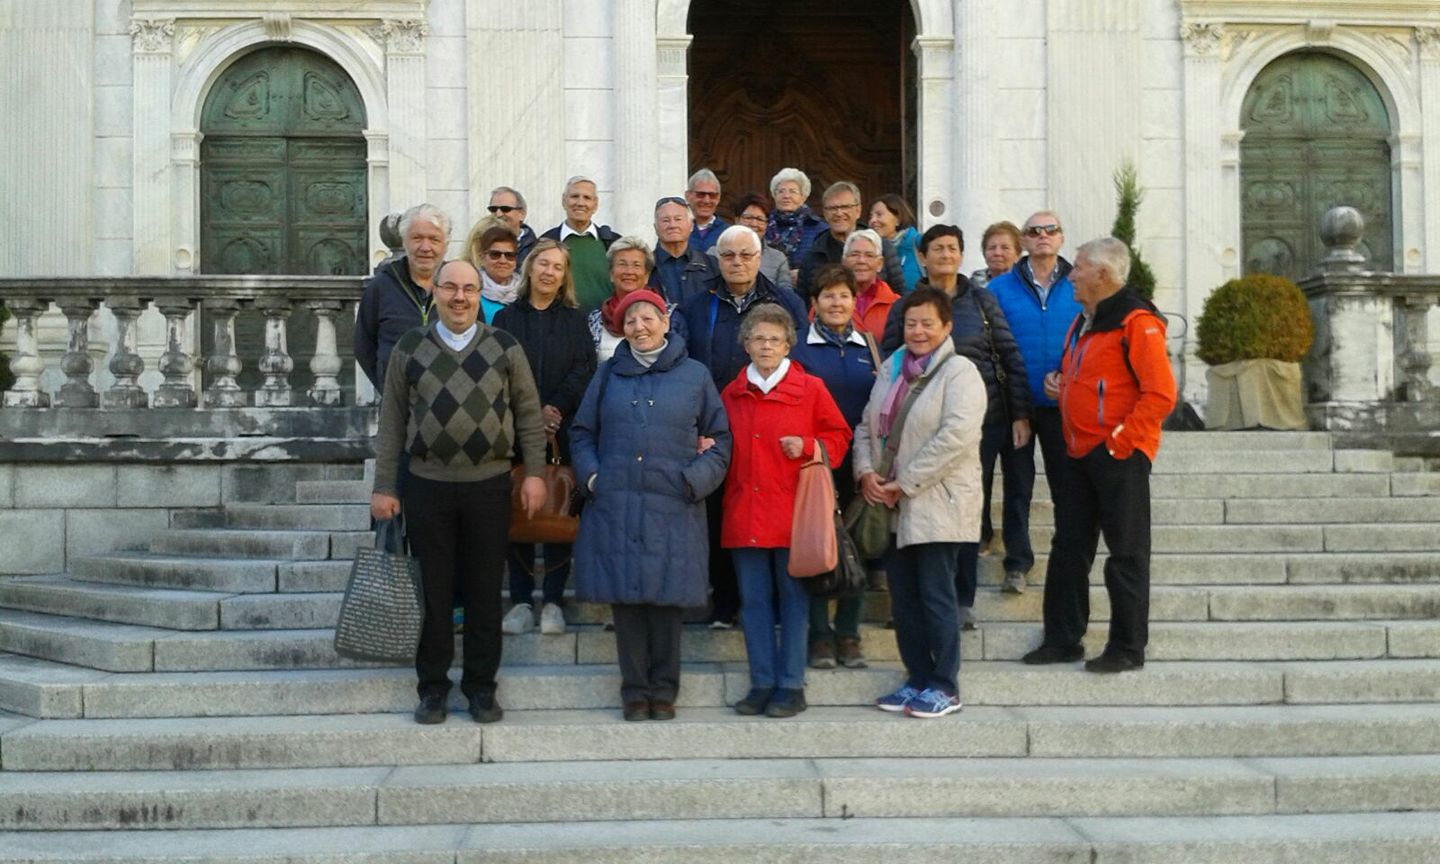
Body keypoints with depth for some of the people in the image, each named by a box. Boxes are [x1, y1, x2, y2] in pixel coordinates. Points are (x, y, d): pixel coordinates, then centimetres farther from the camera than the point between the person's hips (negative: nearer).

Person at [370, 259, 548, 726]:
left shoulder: (505, 347, 4)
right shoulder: (409, 348, 4)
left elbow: (529, 414, 5)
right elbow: (392, 420, 5)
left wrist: (535, 473, -2)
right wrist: (384, 486, 2)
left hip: (490, 484, 0)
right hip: (427, 484, 0)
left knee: (485, 589, 6)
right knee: (433, 587, 6)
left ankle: (481, 685, 18)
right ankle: (433, 686, 18)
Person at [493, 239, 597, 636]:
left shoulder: (574, 320, 11)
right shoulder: (506, 318, 10)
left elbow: (584, 369, 0)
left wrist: (556, 408, -14)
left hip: (563, 431, 0)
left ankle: (553, 601, 4)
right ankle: (521, 600, 7)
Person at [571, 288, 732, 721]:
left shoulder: (695, 375, 8)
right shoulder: (608, 374, 13)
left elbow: (721, 439, 9)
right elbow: (581, 433, 16)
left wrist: (695, 479, -5)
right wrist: (592, 475, 0)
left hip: (673, 510, -1)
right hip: (616, 507, 1)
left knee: (666, 599, 1)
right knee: (625, 598, 2)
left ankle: (663, 690, 14)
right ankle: (635, 690, 13)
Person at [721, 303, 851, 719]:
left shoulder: (810, 389, 2)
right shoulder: (731, 394, 11)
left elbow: (839, 437, 6)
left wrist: (809, 447, -11)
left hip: (793, 513, -3)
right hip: (744, 514, 3)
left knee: (793, 598, 2)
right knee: (753, 601, 7)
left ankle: (791, 685, 10)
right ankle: (762, 683, 16)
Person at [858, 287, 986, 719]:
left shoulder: (959, 373, -7)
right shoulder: (891, 368, 15)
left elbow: (956, 436, -19)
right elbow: (867, 425, 15)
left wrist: (905, 483, -18)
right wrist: (866, 471, -4)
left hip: (937, 504, -7)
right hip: (892, 506, 7)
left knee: (936, 597, -2)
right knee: (903, 598, 10)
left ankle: (945, 687, 8)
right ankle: (918, 679, 21)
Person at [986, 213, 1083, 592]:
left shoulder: (1078, 287, 3)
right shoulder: (1000, 288, 2)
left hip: (1063, 404, 1)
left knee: (1067, 485, 9)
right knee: (1017, 485, 7)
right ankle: (1017, 563, 15)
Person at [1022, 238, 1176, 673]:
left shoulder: (1137, 322, -13)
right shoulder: (1084, 322, 16)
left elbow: (1160, 394, -19)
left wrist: (1119, 440, -19)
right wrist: (1059, 382, 9)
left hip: (1119, 455, -9)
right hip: (1081, 453, 9)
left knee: (1126, 553, 0)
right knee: (1069, 547, 12)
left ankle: (1128, 648, 9)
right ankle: (1062, 639, 21)